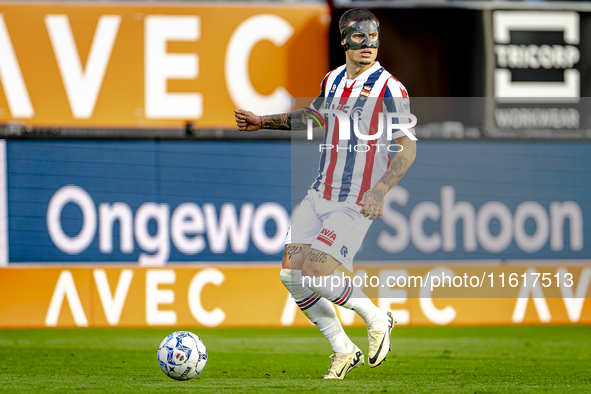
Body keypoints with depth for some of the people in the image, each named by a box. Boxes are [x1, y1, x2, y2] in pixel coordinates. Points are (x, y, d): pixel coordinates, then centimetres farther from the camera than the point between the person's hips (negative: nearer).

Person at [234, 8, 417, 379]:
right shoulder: (333, 80, 8)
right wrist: (262, 122, 26)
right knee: (291, 275, -1)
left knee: (314, 275, -16)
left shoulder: (390, 89, -13)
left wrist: (379, 191, -26)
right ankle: (344, 350, 12)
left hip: (357, 204, -7)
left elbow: (408, 149, -14)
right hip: (320, 194, 7)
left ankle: (376, 317, 10)